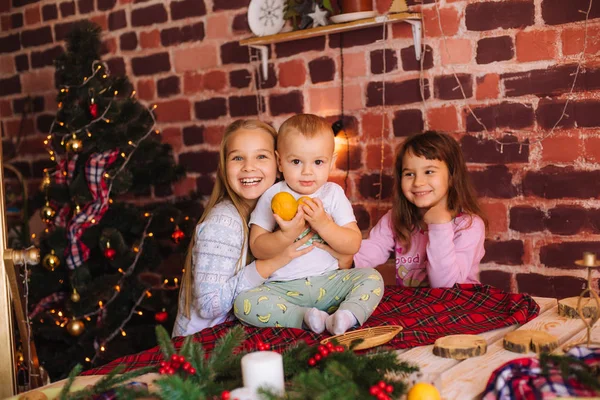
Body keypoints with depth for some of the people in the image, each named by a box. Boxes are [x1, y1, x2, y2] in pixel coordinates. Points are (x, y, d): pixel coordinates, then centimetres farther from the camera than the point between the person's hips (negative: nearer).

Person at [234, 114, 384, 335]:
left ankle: (347, 315, -37)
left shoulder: (334, 194, 3)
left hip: (329, 282, 2)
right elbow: (257, 248, -6)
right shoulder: (273, 196, -1)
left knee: (372, 278, -17)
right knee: (243, 303, -26)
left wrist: (323, 224, -19)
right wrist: (287, 235, -23)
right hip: (283, 288, -2)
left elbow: (353, 245, -3)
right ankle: (305, 317, -32)